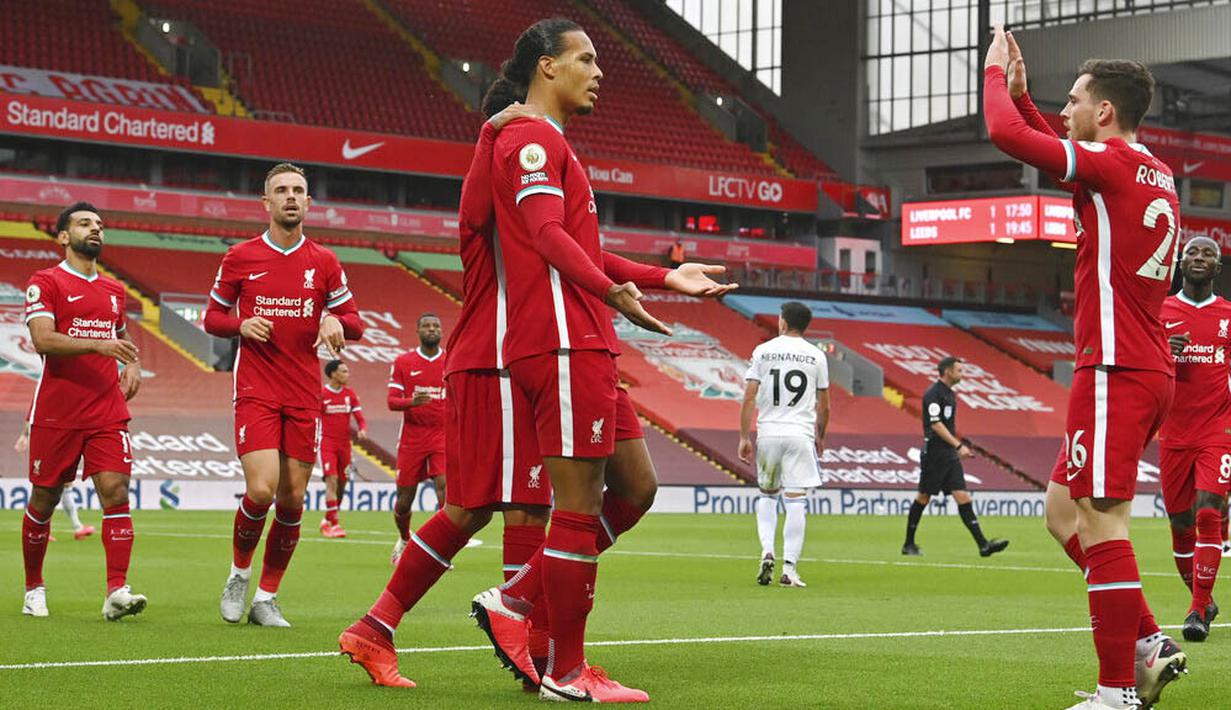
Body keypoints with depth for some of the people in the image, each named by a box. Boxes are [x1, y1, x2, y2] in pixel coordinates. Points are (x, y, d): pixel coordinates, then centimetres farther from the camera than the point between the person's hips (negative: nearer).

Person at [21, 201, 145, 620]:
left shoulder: (114, 291, 17)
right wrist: (98, 345, -26)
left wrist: (132, 366, 9)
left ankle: (117, 592, -17)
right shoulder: (45, 282, -1)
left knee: (116, 491, -12)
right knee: (44, 500, 5)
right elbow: (42, 340, -15)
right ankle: (34, 589, 22)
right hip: (56, 412, -4)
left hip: (108, 413, 4)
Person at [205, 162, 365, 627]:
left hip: (304, 396, 3)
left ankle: (266, 597, 14)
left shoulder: (324, 262, 7)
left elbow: (354, 322, 10)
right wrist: (241, 325, -11)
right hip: (256, 392, -2)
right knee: (261, 489, -17)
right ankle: (239, 574, 10)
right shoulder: (240, 258, 3)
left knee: (292, 499, 1)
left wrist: (336, 321, -13)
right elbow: (212, 318, 10)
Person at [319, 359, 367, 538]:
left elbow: (360, 418, 8)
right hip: (327, 443, -5)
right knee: (332, 480, -16)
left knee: (341, 484, 9)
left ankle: (328, 520, 25)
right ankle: (334, 523, -19)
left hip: (344, 443, 5)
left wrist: (362, 430, -13)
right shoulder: (321, 394, -5)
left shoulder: (350, 394, 8)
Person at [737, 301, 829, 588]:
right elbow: (824, 405, 9)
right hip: (801, 435, -1)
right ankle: (789, 569, -6)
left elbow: (749, 398, -2)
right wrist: (820, 436, 24)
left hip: (768, 433, 1)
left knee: (767, 495, 19)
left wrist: (744, 437, 2)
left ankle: (767, 551, 1)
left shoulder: (763, 351, 2)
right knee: (796, 501, -2)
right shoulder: (816, 356, 4)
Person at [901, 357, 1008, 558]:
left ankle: (983, 544, -10)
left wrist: (958, 449, 21)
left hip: (950, 456, 8)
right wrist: (958, 446, -23)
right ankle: (909, 544, 13)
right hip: (934, 455, -8)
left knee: (962, 497, -1)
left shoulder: (949, 394, 16)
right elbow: (936, 425, -20)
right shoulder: (933, 394, -12)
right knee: (923, 497, 1)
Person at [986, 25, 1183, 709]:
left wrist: (996, 73, 2)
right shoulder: (1156, 173, 16)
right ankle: (1151, 645, 13)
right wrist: (1020, 90, 31)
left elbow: (1006, 134, -15)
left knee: (1102, 523, -8)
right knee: (1067, 512, 16)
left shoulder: (1112, 163, -11)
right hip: (1151, 369, 10)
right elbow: (1063, 153, 34)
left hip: (1116, 371, -10)